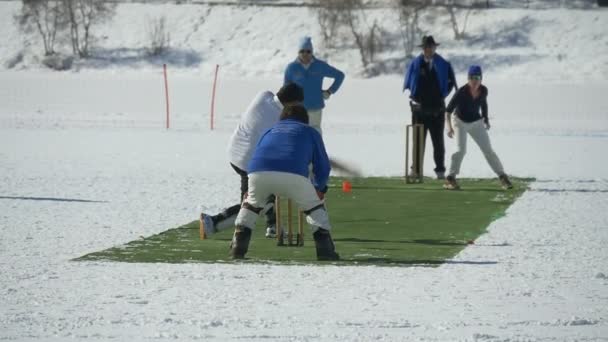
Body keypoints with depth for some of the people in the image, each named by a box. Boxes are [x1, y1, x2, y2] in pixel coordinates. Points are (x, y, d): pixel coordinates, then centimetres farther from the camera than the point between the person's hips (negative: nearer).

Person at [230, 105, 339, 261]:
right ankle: (325, 250, 11)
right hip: (293, 175, -2)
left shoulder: (270, 131, 39)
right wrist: (320, 188, 50)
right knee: (315, 206, 22)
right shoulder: (310, 132, 31)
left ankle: (237, 248, 24)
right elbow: (323, 167, 29)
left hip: (258, 173, 2)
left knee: (251, 203, 32)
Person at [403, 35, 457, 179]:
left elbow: (451, 81, 6)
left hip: (437, 109, -1)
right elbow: (408, 84, 7)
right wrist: (413, 97, -2)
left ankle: (440, 170, 7)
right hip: (419, 108, 1)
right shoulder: (415, 64, 1)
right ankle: (416, 169, 6)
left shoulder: (443, 65, -2)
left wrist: (443, 95, 1)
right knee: (418, 140, 2)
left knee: (438, 141, 3)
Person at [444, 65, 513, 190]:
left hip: (476, 123, 4)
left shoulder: (483, 90, -13)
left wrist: (486, 118, 7)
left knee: (488, 150, 2)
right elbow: (448, 110, -27)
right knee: (461, 150, -19)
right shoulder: (461, 92, -26)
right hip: (460, 122, -4)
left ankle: (502, 176, 10)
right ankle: (450, 179, -12)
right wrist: (449, 126, -39)